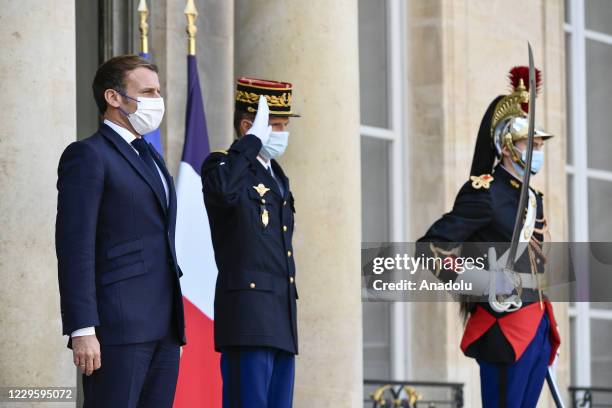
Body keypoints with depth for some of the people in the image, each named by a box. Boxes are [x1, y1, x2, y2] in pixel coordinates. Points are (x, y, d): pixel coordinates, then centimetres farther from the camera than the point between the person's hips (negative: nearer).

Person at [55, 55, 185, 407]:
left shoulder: (152, 159, 23)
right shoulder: (87, 155, -4)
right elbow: (75, 246, -12)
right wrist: (83, 331, -19)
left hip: (164, 326, 8)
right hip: (117, 326, -8)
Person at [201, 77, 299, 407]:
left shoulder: (278, 178, 22)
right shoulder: (222, 165, -4)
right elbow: (222, 191, -31)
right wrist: (253, 140, -21)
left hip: (280, 322, 9)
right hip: (248, 318, -9)